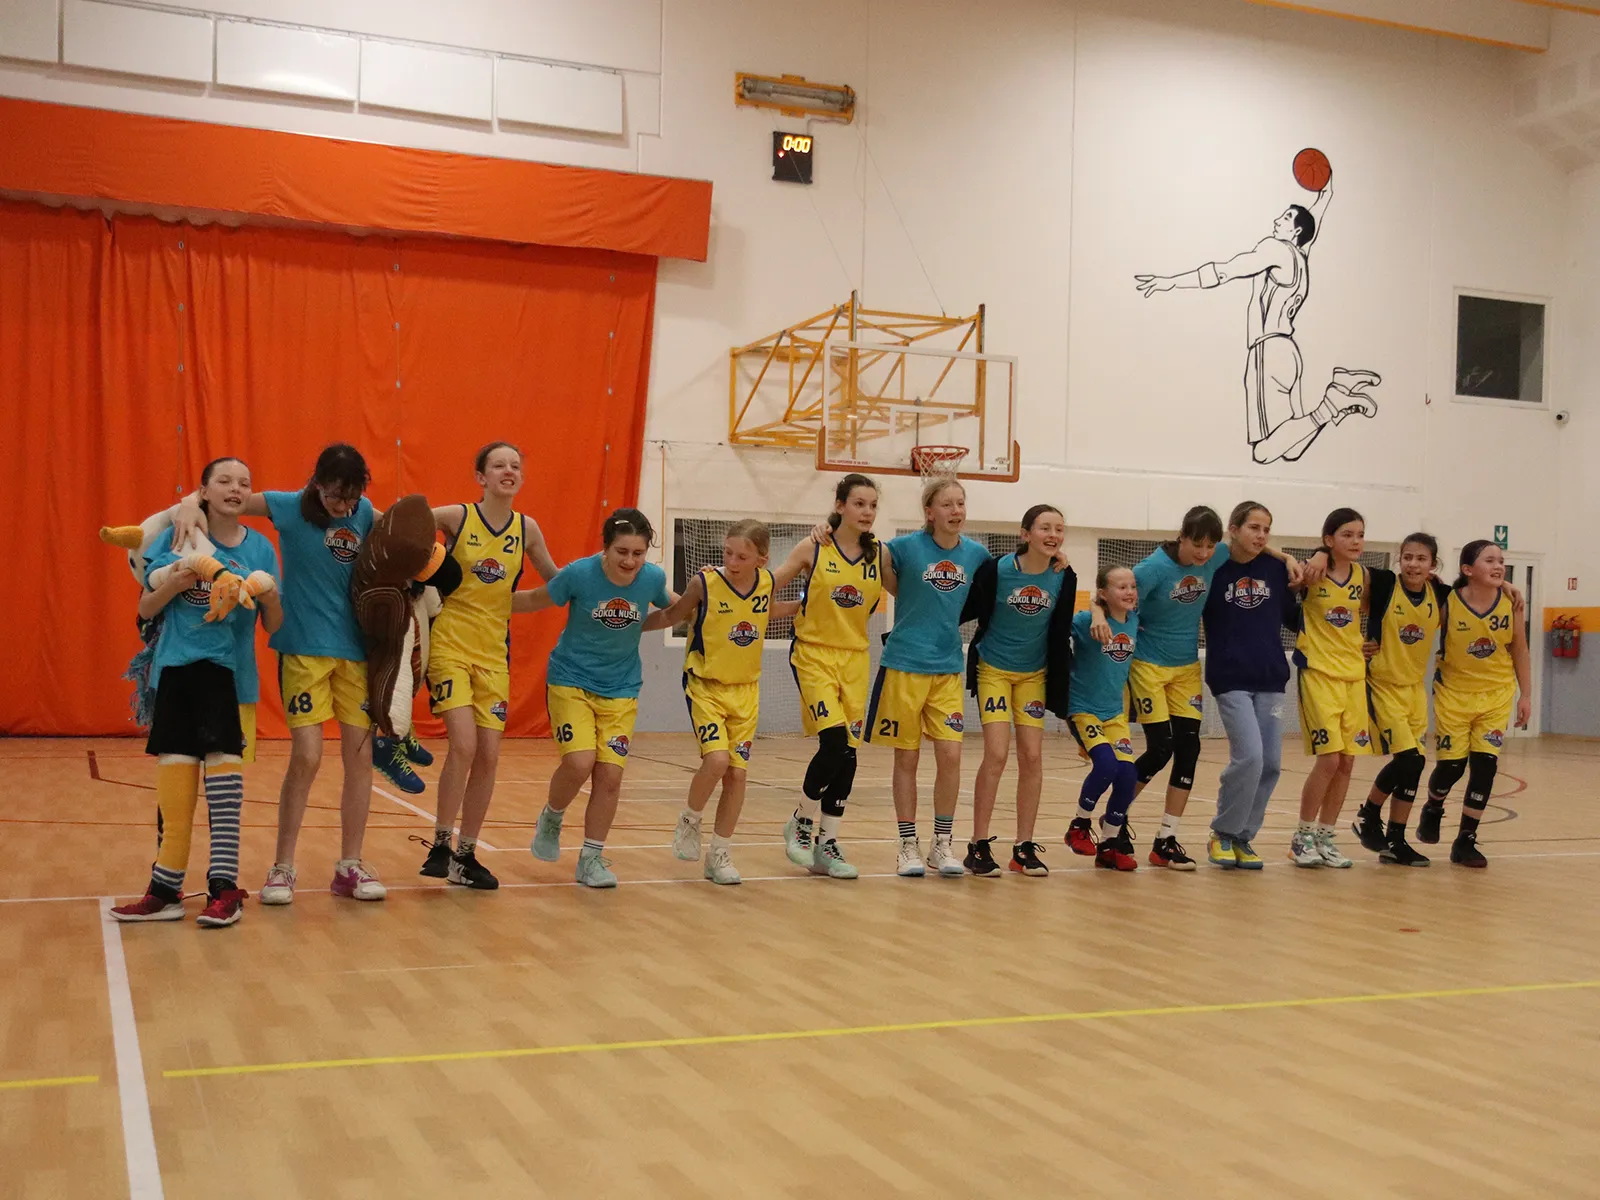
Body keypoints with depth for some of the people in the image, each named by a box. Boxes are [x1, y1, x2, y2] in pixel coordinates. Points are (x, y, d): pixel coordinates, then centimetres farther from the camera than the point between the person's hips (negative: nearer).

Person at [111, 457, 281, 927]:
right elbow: (146, 610, 2)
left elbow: (276, 627, 5)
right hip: (176, 671, 1)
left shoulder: (260, 548, 5)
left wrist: (269, 597, -16)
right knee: (173, 778, 2)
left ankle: (223, 889, -3)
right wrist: (180, 578, -15)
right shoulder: (178, 538, 4)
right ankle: (166, 891, 10)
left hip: (230, 672, -1)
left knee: (223, 770, -9)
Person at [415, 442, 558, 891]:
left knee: (489, 756, 2)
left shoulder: (527, 529, 3)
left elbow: (554, 579, 16)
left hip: (494, 652, 4)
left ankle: (466, 855, 16)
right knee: (464, 745, -17)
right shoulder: (456, 517, -7)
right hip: (450, 644, -4)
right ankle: (440, 845, 0)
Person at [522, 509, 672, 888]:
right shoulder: (579, 574, -18)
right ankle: (551, 819, 13)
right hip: (571, 681, -2)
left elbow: (672, 607, 13)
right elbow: (535, 600, -1)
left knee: (610, 774, -4)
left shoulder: (653, 578, -11)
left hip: (621, 689, 3)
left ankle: (591, 859, 14)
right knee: (579, 761, -19)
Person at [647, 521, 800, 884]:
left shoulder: (769, 583, -4)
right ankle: (690, 820, 9)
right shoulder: (704, 583, -15)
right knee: (716, 761, -21)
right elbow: (672, 616, 0)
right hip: (706, 686, -4)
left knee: (737, 772, 3)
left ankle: (720, 854, 17)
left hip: (746, 690, 4)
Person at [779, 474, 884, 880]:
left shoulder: (880, 555, 3)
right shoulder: (813, 550, -6)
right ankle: (802, 822, 6)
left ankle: (826, 845, 14)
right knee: (834, 740, -19)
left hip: (855, 658, 4)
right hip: (814, 654, -4)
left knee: (848, 753, 3)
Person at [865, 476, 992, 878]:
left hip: (948, 668, 3)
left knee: (950, 755, -3)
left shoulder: (976, 554, 1)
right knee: (907, 758, 5)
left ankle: (943, 844, 12)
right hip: (904, 666, -3)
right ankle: (908, 846, 16)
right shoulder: (907, 547, -10)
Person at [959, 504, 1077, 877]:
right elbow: (967, 611, -10)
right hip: (993, 669, -3)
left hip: (1034, 674, 3)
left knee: (1032, 757, 0)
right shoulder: (996, 569, -21)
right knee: (997, 754, -12)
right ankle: (978, 846, 0)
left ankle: (1024, 847, 12)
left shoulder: (1065, 578, -11)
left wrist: (1060, 691, 0)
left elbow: (1060, 635, -2)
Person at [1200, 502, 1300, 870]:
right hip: (1231, 680, -4)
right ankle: (1223, 833, 4)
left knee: (1270, 764, 1)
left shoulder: (1275, 568, 6)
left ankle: (1244, 837, 18)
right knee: (1249, 756, -16)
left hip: (1271, 678, 4)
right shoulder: (1214, 569, -3)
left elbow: (1292, 617, 17)